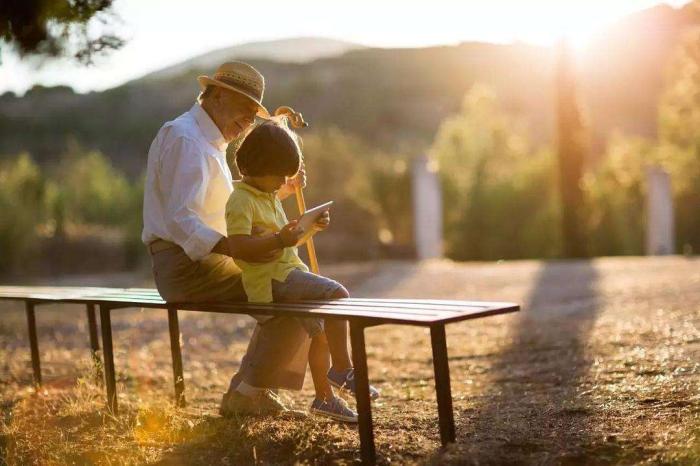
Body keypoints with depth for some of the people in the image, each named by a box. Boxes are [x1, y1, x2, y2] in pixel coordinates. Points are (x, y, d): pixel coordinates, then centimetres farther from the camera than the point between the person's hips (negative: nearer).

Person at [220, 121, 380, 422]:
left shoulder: (269, 197, 19)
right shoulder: (242, 201, -12)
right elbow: (237, 247, -26)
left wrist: (305, 228, 19)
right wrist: (278, 241, -32)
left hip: (288, 271, 10)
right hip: (271, 278, -10)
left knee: (319, 332, 11)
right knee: (337, 294, -22)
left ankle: (324, 397, 22)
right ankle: (342, 370, -16)